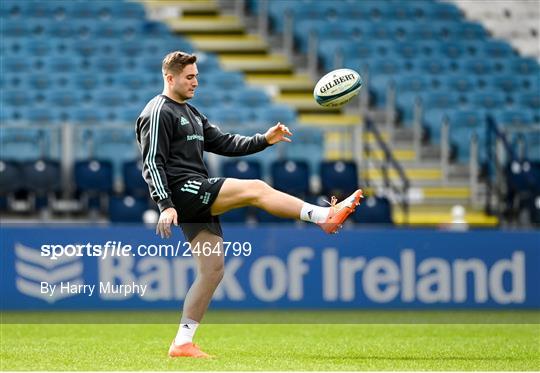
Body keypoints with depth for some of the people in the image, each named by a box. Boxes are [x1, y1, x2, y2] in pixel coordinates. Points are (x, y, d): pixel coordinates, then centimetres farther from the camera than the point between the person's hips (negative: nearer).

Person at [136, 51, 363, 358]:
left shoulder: (191, 113, 24)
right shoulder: (159, 112, -5)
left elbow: (223, 143, 23)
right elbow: (152, 163, -13)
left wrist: (264, 140, 9)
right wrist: (165, 205, -23)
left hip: (199, 200, 10)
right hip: (182, 190, -10)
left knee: (213, 270, 5)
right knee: (255, 189, -20)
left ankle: (183, 343, 6)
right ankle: (326, 216, -22)